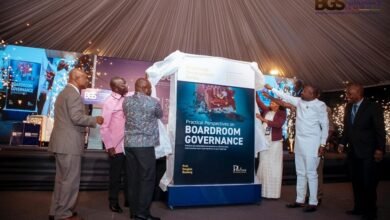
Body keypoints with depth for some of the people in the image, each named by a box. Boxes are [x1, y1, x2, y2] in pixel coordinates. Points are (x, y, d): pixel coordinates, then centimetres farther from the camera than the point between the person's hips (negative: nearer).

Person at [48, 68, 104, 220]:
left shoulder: (64, 92, 21)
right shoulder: (73, 93, -12)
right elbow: (76, 117, -22)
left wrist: (90, 121, 19)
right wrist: (95, 120, -9)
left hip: (62, 142, 11)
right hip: (69, 143, -11)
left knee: (62, 179, 16)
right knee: (70, 179, -2)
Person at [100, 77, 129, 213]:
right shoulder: (110, 102, -9)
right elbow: (104, 127, -10)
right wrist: (109, 146, -12)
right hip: (116, 146, -4)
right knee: (115, 175, 9)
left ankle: (128, 199, 29)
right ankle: (113, 202, 26)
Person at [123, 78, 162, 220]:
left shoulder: (126, 101, 7)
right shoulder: (153, 102, -6)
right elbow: (160, 115, 13)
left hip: (129, 144, 6)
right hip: (145, 145, -5)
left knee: (133, 178, 10)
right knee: (147, 178, 2)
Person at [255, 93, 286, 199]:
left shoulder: (281, 113, -2)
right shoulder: (266, 111, 12)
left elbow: (279, 124, -18)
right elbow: (258, 101, 12)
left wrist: (264, 120, -23)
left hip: (275, 142, -5)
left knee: (273, 167, -2)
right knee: (264, 166, 7)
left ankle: (273, 192, 5)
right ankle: (263, 191, 15)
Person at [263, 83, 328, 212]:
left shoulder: (319, 105, -10)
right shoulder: (299, 101, 8)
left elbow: (325, 125, -9)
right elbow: (286, 96, 20)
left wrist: (322, 144, -12)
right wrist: (271, 89, 22)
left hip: (312, 143, -7)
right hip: (299, 142, 7)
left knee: (311, 173, -2)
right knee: (300, 173, 12)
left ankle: (313, 203, 8)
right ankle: (300, 200, 22)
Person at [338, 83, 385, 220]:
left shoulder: (373, 107, -10)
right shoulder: (348, 107, 7)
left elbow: (380, 130, -10)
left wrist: (380, 149, -14)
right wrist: (342, 142, 7)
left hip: (368, 152, -6)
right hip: (353, 151, 6)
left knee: (369, 183, 4)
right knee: (356, 181, 12)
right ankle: (359, 208, 24)